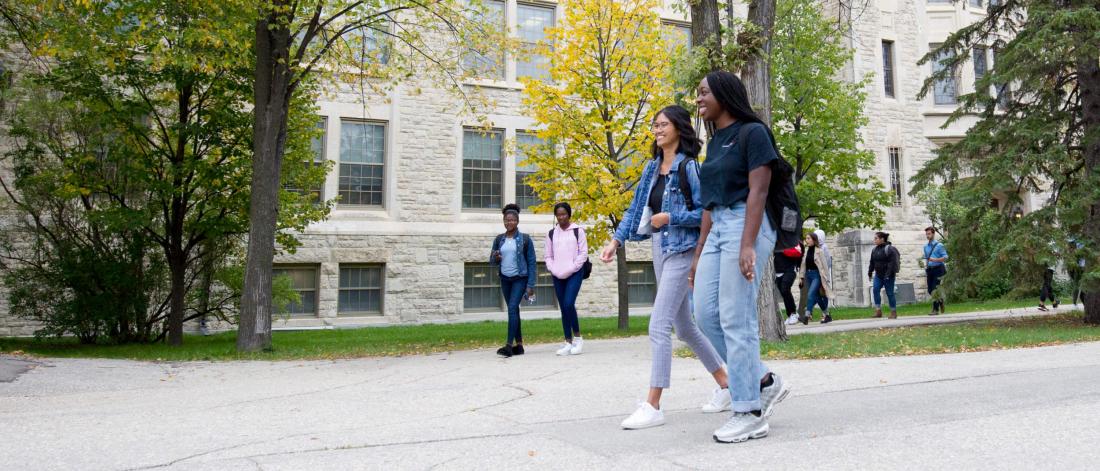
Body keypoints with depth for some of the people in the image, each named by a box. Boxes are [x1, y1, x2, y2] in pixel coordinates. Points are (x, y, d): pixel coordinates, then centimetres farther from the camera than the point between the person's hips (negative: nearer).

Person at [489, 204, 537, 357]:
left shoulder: (525, 239, -5)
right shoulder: (499, 239, 6)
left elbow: (531, 262, -5)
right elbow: (492, 262, 11)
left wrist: (530, 285, -10)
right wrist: (495, 258, -14)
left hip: (520, 279, -5)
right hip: (505, 279, 5)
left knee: (512, 308, -16)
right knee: (513, 310, 9)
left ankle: (509, 345, -18)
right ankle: (519, 345, 16)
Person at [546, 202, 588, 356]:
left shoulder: (578, 231, 0)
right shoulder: (551, 234, 11)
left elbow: (583, 253, -3)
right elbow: (548, 256, 12)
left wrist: (570, 270, -11)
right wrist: (554, 270, -4)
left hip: (574, 274, -4)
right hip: (558, 276, 4)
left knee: (569, 304, -18)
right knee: (563, 309, 5)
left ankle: (577, 337, -2)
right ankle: (568, 343, 11)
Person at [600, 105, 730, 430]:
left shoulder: (689, 166, -9)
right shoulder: (652, 168, 13)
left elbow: (705, 212, -12)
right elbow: (636, 208, 12)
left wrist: (670, 218, -15)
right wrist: (616, 240, 3)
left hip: (682, 250, -9)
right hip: (660, 250, 9)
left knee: (659, 326, -12)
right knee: (683, 327, 15)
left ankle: (653, 406, -6)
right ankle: (725, 386, 31)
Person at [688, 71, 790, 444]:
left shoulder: (752, 132, -4)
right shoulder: (714, 142, 19)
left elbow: (758, 191, -13)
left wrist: (748, 245, -22)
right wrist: (699, 253, 17)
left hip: (746, 225, -8)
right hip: (718, 229, 9)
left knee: (736, 319, -8)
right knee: (706, 315, 3)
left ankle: (750, 413, 1)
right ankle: (763, 382, 16)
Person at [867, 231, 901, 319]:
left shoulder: (889, 249, -12)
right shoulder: (874, 250, 11)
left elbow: (892, 262, -18)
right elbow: (872, 263, 17)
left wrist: (888, 274, -24)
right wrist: (870, 273, 16)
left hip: (888, 275, -6)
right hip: (878, 275, 6)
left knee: (890, 293, -1)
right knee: (875, 289, -11)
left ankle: (893, 312, 12)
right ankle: (878, 311, -9)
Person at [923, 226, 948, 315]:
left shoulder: (939, 245, -5)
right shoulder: (926, 246, 14)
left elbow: (945, 257, -8)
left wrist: (935, 260, -21)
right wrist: (926, 266, 10)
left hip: (938, 269, -6)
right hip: (930, 270, 6)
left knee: (935, 289, -9)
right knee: (930, 290, 6)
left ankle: (936, 309, -2)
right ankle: (940, 302, 30)